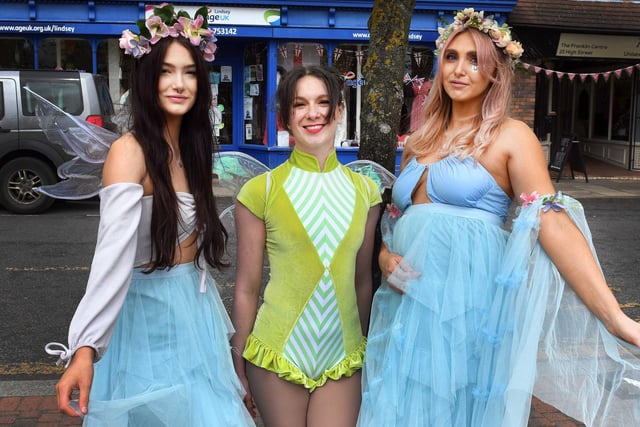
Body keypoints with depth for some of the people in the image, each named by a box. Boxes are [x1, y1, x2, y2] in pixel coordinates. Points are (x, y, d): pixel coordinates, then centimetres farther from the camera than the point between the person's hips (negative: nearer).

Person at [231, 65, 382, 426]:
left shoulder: (365, 190, 2)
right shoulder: (260, 191, -7)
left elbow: (362, 280, 10)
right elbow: (247, 288, -2)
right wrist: (239, 365, 2)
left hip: (344, 358, 2)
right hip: (278, 356, -2)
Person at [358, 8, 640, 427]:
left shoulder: (511, 136, -3)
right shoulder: (418, 143, 13)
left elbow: (552, 222, -14)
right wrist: (385, 257, -3)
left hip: (468, 307, -5)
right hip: (406, 308, 6)